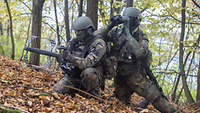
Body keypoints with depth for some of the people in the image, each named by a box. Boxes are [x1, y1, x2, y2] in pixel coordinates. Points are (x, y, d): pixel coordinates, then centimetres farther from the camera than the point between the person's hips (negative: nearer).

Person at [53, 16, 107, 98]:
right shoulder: (73, 41, 5)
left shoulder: (98, 43, -15)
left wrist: (70, 57, -40)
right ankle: (81, 91, 11)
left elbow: (87, 63, -27)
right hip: (73, 76, 5)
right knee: (57, 91, -13)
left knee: (88, 72, -38)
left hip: (94, 76, -5)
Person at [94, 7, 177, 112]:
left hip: (135, 75, -4)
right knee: (122, 102, 16)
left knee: (155, 97, -11)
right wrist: (110, 25, -20)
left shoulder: (142, 37, -10)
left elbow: (139, 52, -31)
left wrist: (128, 34, -28)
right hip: (119, 76, 4)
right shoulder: (117, 32, -1)